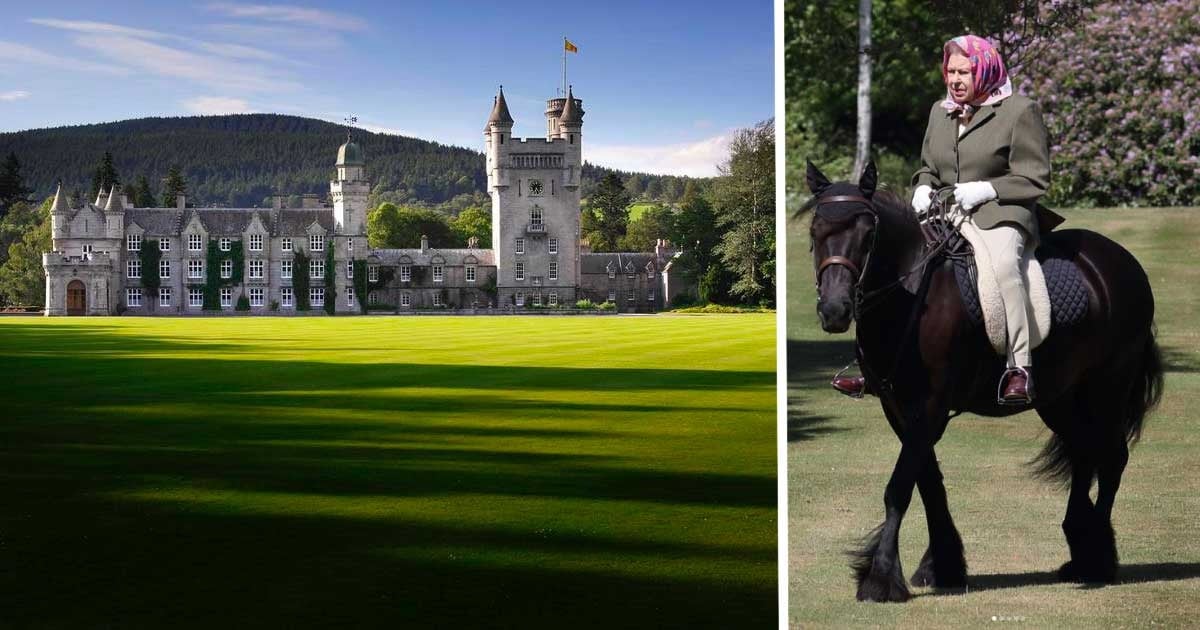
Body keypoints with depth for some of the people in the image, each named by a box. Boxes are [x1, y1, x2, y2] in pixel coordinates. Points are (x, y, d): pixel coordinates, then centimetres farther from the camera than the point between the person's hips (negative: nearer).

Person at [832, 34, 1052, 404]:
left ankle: (1019, 368, -29)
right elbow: (927, 167, 27)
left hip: (1000, 213, -6)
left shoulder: (1020, 111, -2)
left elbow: (1035, 180, -3)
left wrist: (985, 189, -15)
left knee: (1002, 264, -37)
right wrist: (923, 188, 3)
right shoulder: (940, 111, 17)